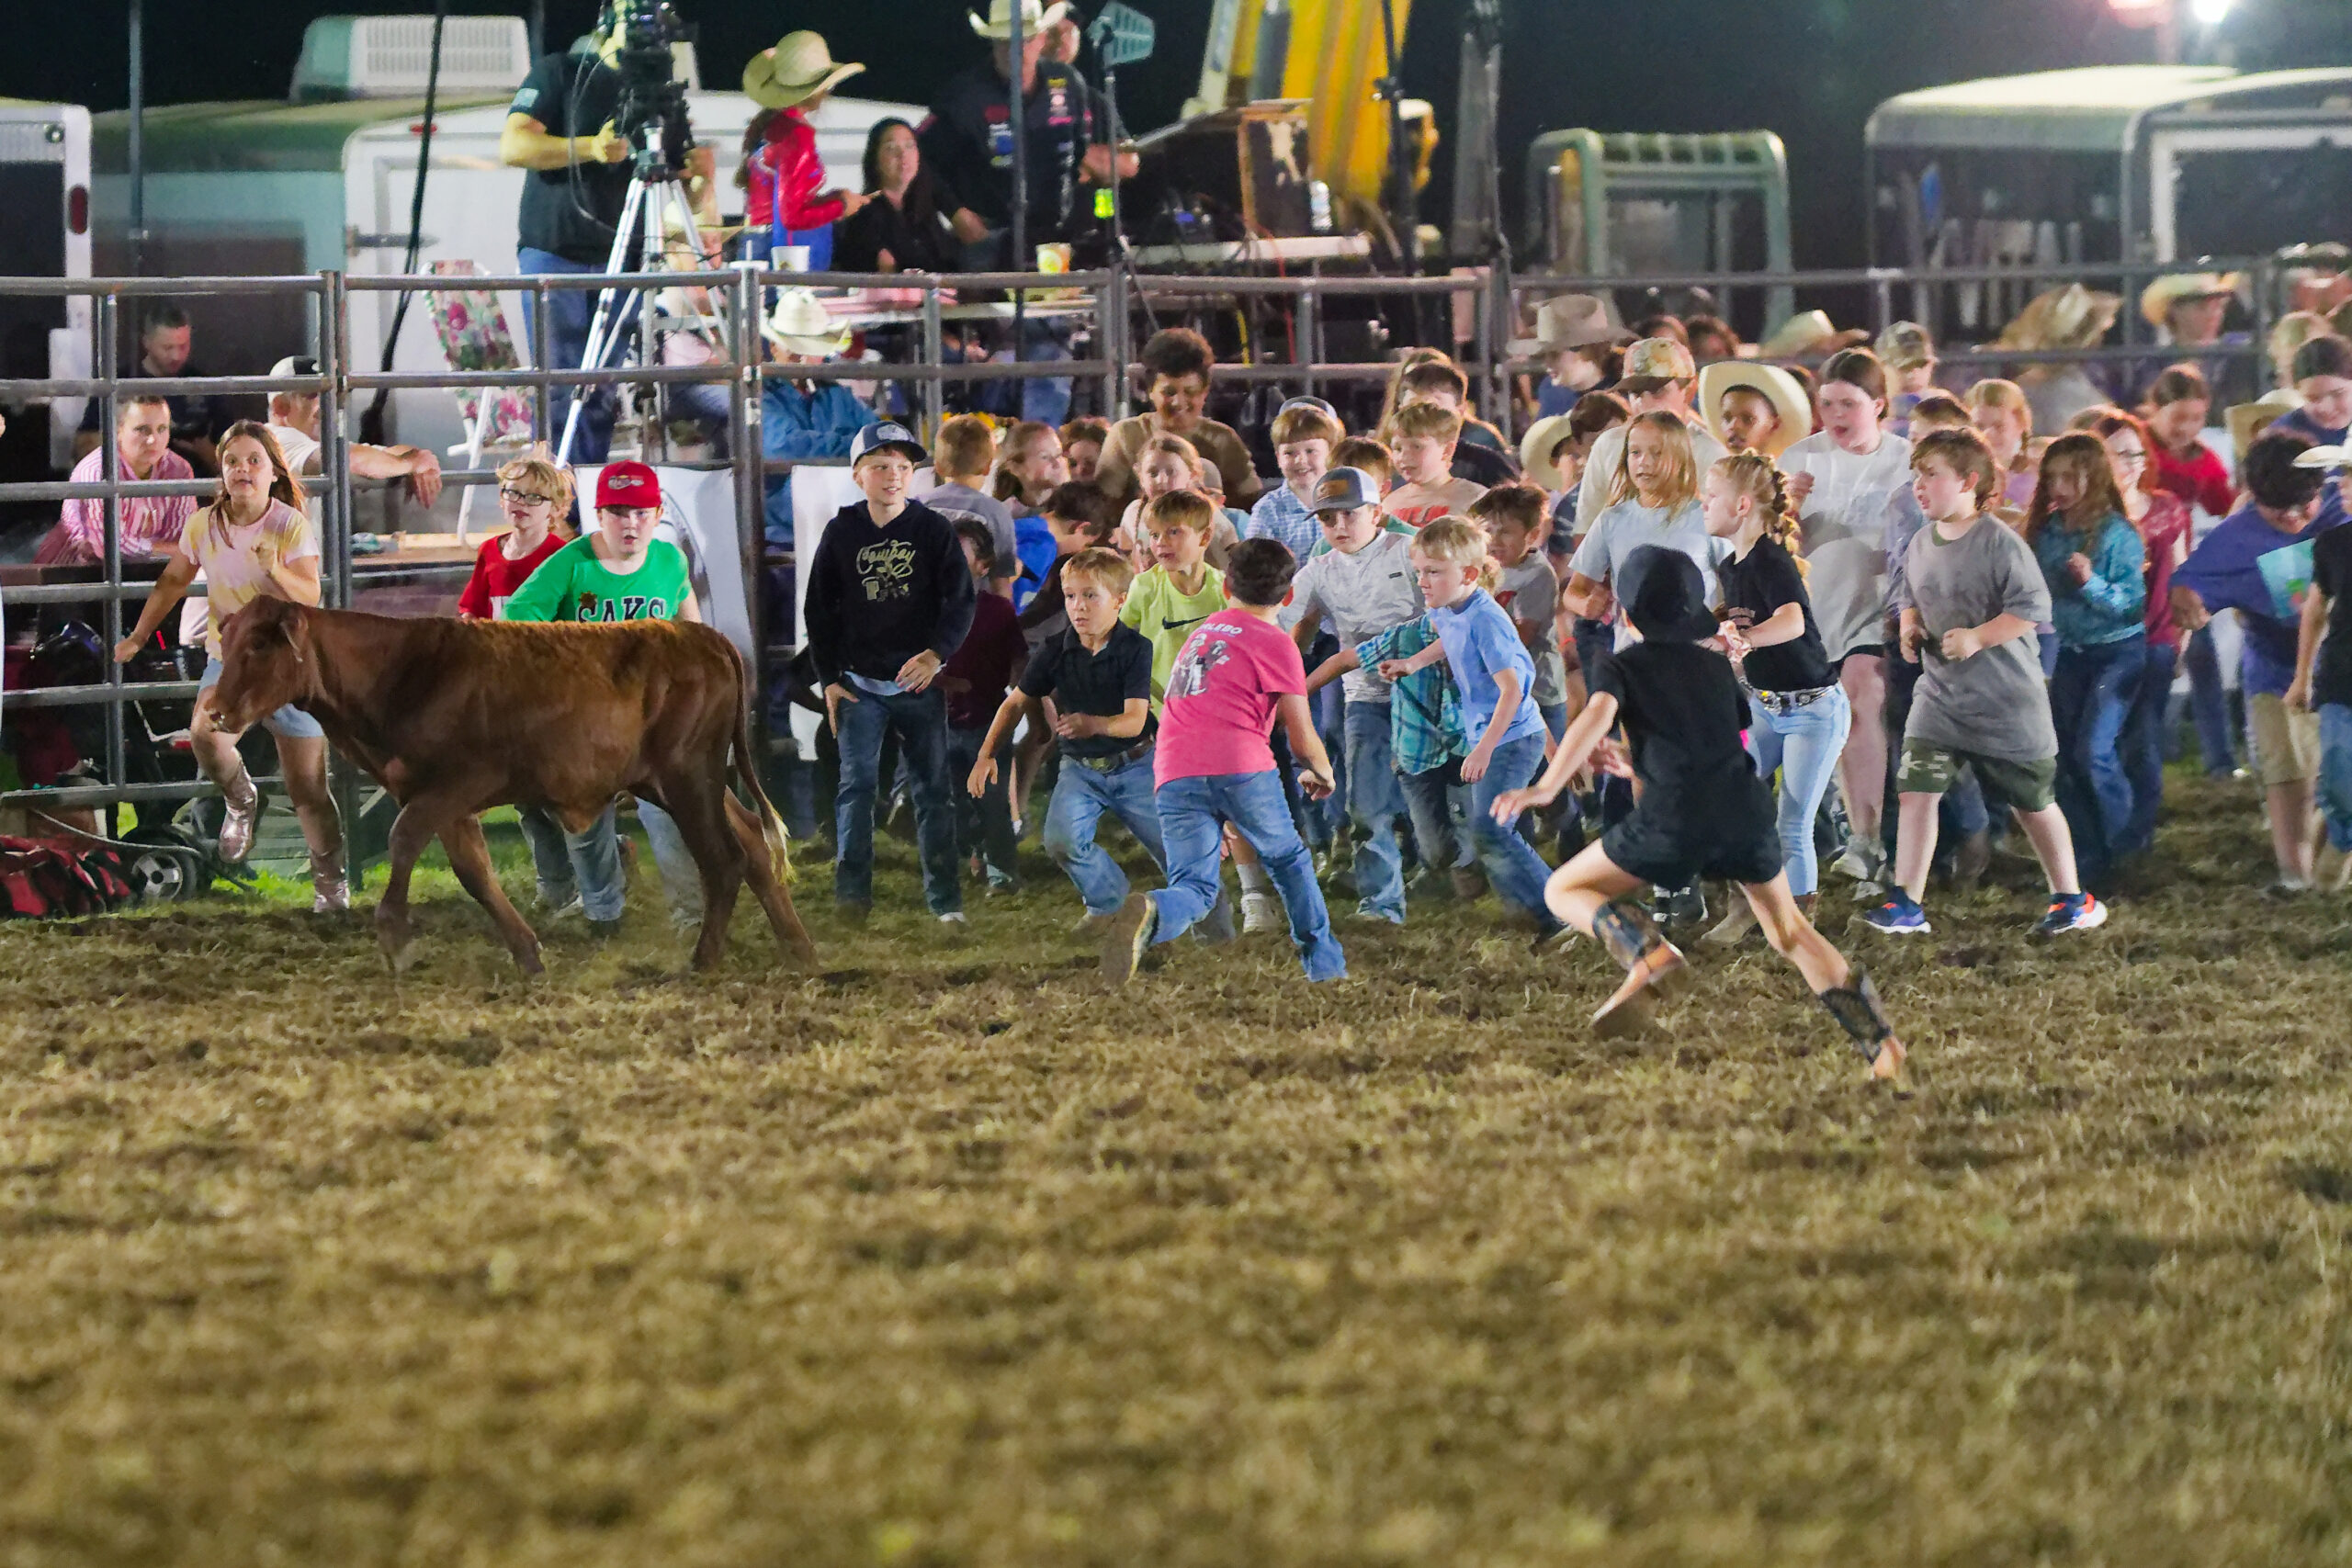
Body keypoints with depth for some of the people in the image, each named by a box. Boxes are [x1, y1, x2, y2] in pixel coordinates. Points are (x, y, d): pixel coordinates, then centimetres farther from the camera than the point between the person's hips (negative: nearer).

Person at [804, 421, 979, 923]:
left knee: (932, 787, 2)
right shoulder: (841, 533, 4)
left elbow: (960, 601, -2)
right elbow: (819, 609, 10)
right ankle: (851, 895, -5)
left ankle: (945, 899, 7)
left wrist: (936, 655, -18)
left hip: (919, 680, -1)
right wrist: (829, 678, 4)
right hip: (858, 684, 1)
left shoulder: (936, 531, 0)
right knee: (856, 785, -6)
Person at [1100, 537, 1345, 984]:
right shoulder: (1275, 644, 7)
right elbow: (1302, 739, 5)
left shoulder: (1200, 633, 28)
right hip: (1242, 767, -4)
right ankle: (1325, 965, 23)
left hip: (1174, 777, 4)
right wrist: (1322, 773, 29)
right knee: (1290, 861, 20)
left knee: (1195, 889, -5)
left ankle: (1150, 914, -38)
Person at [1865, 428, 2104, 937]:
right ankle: (1905, 905, -5)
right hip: (1939, 694, 5)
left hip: (2007, 698, -5)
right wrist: (1910, 626, -2)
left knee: (2034, 801, 9)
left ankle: (2071, 899, 26)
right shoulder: (1920, 545, 3)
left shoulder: (2000, 543, -17)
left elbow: (2033, 608, -19)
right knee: (1915, 790, -9)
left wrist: (1977, 637, -27)